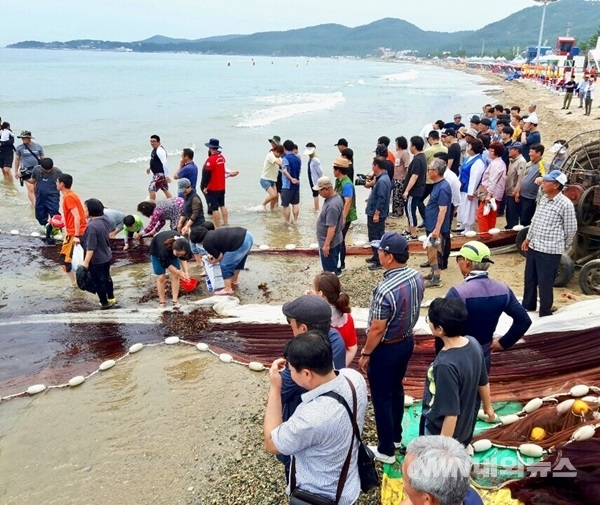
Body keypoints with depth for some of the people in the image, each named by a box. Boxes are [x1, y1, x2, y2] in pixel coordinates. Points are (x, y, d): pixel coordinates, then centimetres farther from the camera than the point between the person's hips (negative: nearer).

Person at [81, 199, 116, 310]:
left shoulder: (92, 226, -29)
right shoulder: (105, 219, -4)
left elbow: (91, 247, -26)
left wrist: (86, 261, -19)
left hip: (96, 260, -8)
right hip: (107, 256, 8)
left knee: (98, 281, 9)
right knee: (106, 277, 24)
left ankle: (105, 303, 22)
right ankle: (111, 299, 38)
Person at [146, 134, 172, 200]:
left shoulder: (160, 151, -21)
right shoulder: (154, 149, 9)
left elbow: (164, 163, -26)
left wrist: (166, 175, -28)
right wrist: (150, 167, 25)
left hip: (160, 174, -10)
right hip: (156, 173, 10)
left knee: (151, 189, -7)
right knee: (165, 189, 16)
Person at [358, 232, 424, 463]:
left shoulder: (386, 290, -33)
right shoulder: (417, 277, -8)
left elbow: (377, 329, -24)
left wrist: (365, 354, -11)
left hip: (386, 349, -8)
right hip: (407, 341, 8)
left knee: (381, 398, 9)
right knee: (396, 389, 25)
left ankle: (386, 450, 24)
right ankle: (396, 436, 43)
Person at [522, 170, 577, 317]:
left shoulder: (565, 204, -14)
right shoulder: (543, 198, 8)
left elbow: (571, 229, -7)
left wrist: (562, 247, 4)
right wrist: (528, 238, 19)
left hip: (550, 250, -7)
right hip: (533, 247, 7)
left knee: (545, 283, 1)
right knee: (529, 279, 18)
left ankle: (545, 313, 17)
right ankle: (528, 305, 37)